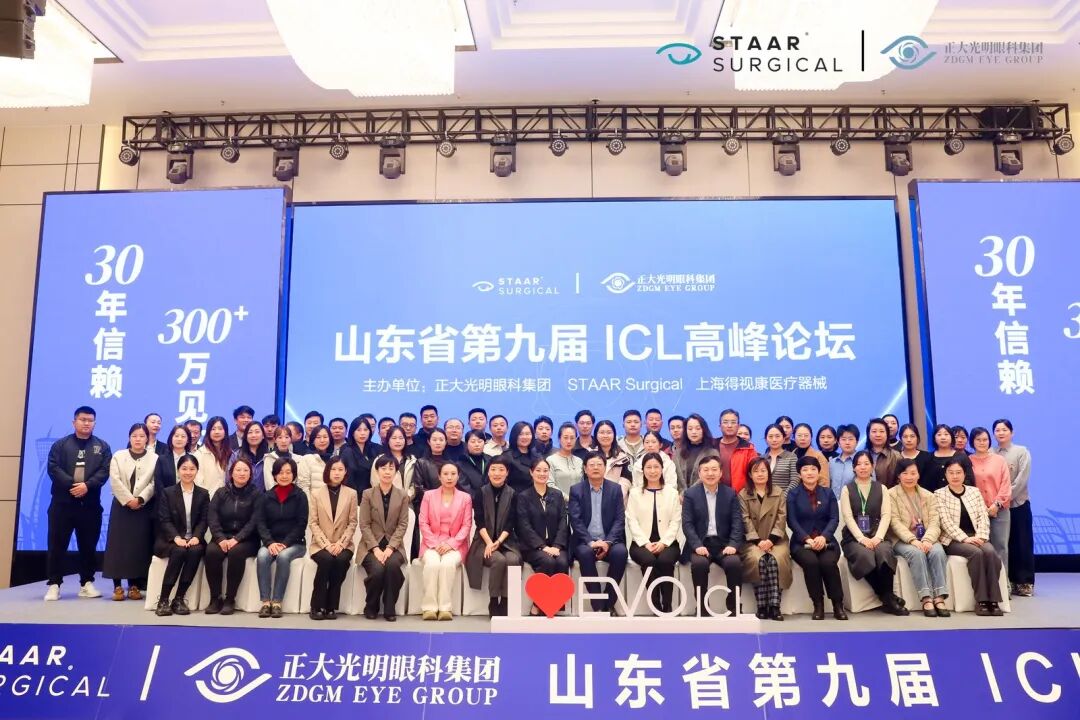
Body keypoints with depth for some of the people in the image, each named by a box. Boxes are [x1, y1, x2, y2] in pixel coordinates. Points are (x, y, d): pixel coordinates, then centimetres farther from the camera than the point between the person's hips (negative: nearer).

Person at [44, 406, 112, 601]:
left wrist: (87, 485, -18)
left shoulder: (102, 446, 10)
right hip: (62, 501, -1)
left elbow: (104, 471, -2)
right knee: (57, 544, 0)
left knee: (88, 545, 5)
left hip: (90, 504, 1)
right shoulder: (60, 444, 8)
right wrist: (71, 485, -19)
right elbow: (53, 468, -6)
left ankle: (86, 584, 13)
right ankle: (54, 584, 7)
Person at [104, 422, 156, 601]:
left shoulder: (155, 459, 6)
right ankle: (117, 586, 1)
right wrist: (128, 500, -13)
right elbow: (115, 481, -3)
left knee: (139, 545, -1)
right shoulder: (118, 456, 9)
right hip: (122, 505, 1)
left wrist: (140, 499, -17)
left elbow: (154, 483, -4)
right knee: (118, 544, -2)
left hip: (143, 507, 0)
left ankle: (135, 585, 5)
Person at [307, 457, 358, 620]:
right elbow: (313, 523, -1)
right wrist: (326, 544, -14)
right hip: (321, 544, 0)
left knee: (341, 560, -32)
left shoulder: (351, 493, 7)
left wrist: (340, 543, -13)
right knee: (326, 559, -33)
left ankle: (331, 607, -20)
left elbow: (352, 523, 3)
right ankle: (316, 607, -20)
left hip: (343, 544, 1)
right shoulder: (316, 493, 7)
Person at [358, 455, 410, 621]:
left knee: (392, 565, -32)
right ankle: (371, 607, -2)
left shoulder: (403, 496, 5)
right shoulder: (367, 494, 3)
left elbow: (403, 525, -1)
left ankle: (390, 609, -14)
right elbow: (364, 525, -3)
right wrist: (376, 548, -16)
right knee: (377, 569, -30)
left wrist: (390, 547, -16)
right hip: (371, 545, -1)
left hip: (393, 545, 1)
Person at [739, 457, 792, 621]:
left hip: (775, 540, 1)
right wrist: (758, 541, -15)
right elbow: (746, 520, -1)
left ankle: (774, 606, -27)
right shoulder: (743, 495, 9)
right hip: (753, 540, -1)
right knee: (758, 559, -31)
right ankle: (762, 606, -24)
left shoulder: (779, 493, 13)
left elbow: (782, 518, 2)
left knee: (776, 559, -30)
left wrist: (771, 539, -13)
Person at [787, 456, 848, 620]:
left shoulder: (828, 493, 14)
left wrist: (823, 537, -17)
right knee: (811, 562, -32)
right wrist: (807, 539, -19)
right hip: (801, 542, -1)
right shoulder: (793, 495, 8)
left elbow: (834, 519, 2)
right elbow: (792, 521, -2)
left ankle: (838, 605, -15)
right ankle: (818, 605, -19)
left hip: (826, 540, 1)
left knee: (828, 562, -31)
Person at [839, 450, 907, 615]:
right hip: (854, 537, -1)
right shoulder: (847, 489, 9)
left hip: (876, 536, 1)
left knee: (884, 552, -34)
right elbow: (848, 517, -2)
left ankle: (888, 599, -22)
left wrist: (878, 537, -15)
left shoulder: (881, 488, 13)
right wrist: (862, 538, -17)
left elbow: (886, 515, 2)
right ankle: (889, 599, -20)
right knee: (865, 556, -34)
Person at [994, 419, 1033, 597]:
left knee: (1023, 543, 1)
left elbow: (1022, 477, -8)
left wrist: (1009, 496, -15)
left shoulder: (1022, 451, 2)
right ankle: (1009, 581, 12)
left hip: (1019, 503, -1)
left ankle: (1025, 582, 9)